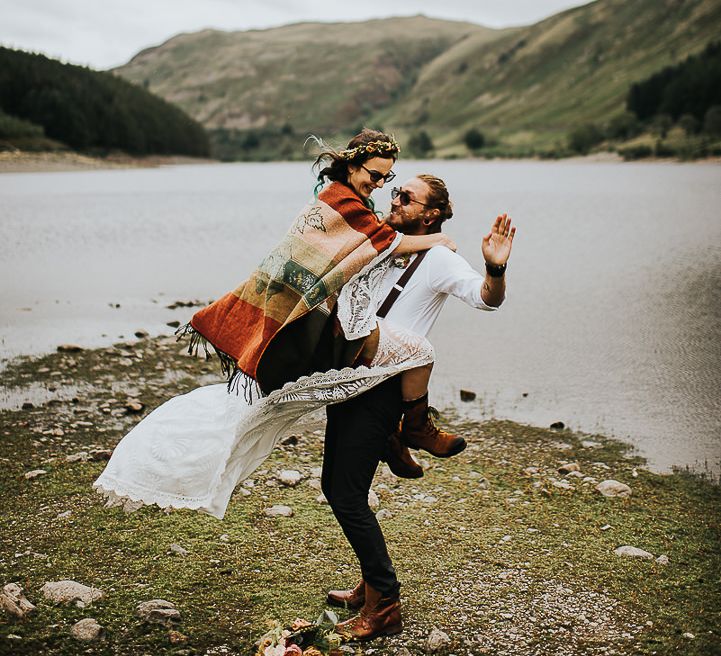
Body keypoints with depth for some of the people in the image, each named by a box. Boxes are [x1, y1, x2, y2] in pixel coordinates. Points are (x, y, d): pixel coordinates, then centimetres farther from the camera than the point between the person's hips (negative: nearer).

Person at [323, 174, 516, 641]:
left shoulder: (438, 260, -8)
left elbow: (487, 298, -25)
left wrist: (495, 269, -43)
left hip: (383, 387, -8)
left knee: (348, 497, -9)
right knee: (335, 485, 14)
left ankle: (385, 607, 4)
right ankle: (373, 585, 30)